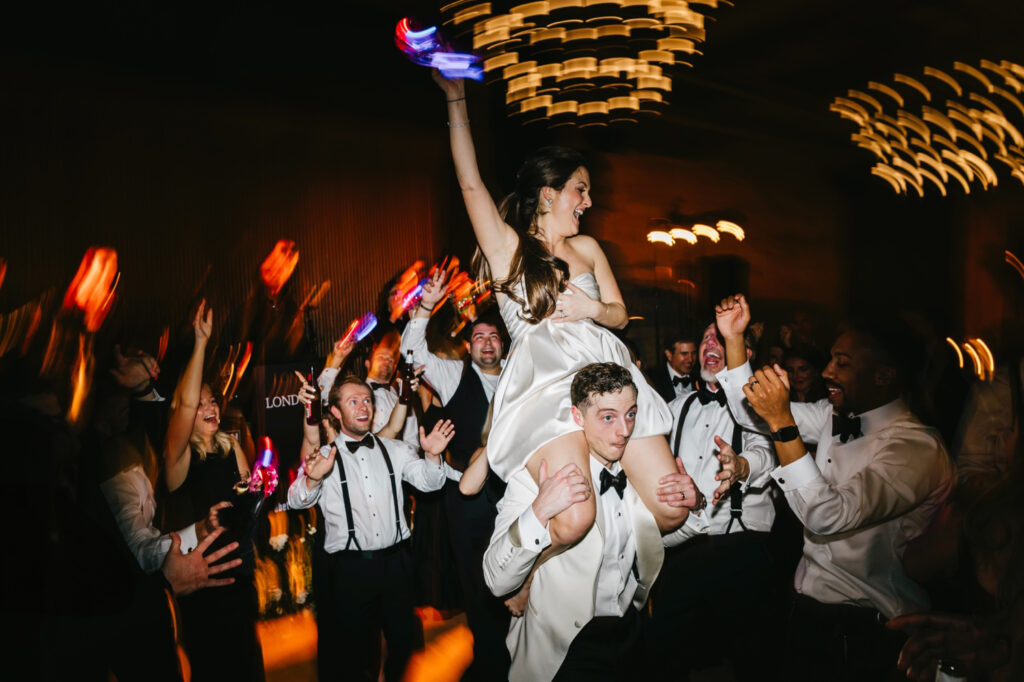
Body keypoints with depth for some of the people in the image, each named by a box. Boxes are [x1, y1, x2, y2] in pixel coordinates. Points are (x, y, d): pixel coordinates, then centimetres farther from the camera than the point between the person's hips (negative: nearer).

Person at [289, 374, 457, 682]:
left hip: (396, 561, 2)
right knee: (352, 649, 9)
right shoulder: (324, 456, 2)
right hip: (349, 568, -2)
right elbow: (297, 501, -9)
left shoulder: (395, 450, 9)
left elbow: (429, 482, -2)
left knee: (404, 642, 13)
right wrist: (312, 479, -31)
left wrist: (433, 456, -23)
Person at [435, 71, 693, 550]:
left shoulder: (586, 248, 22)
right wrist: (455, 98, -3)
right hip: (544, 386, -5)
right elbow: (470, 182, -3)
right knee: (573, 520, -26)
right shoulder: (507, 246, 8)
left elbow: (620, 314, 23)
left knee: (672, 509, -7)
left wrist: (591, 308, 0)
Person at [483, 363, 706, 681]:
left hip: (632, 631, 6)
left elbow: (662, 534, 16)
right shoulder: (534, 478, -17)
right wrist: (539, 513, -39)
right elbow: (498, 581, -23)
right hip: (565, 647, -5)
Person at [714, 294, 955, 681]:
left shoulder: (916, 446, -22)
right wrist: (734, 339, -1)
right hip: (810, 605, 7)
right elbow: (752, 414, 9)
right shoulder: (836, 416, 2)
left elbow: (828, 516, -33)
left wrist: (781, 423, -35)